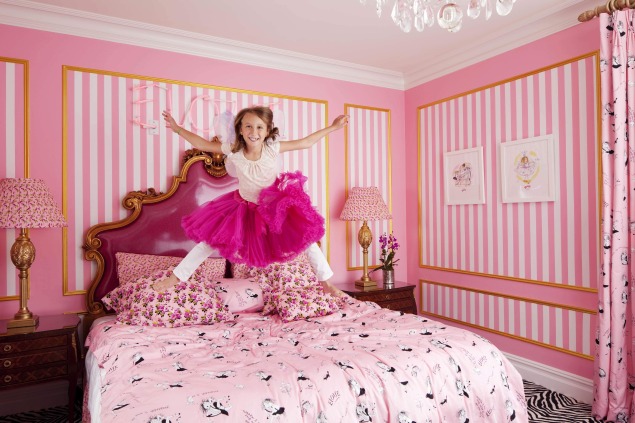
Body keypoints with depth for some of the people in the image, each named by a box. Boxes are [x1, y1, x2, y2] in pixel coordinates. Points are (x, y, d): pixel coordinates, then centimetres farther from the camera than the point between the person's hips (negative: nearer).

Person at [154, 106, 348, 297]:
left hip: (276, 205, -1)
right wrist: (177, 128, -7)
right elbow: (202, 144, -6)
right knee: (212, 238, 4)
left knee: (306, 235, -5)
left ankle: (326, 283, 13)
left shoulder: (273, 148, -22)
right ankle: (176, 277, 20)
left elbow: (305, 143, -14)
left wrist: (332, 127, -15)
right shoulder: (233, 150, -19)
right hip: (244, 207, 1)